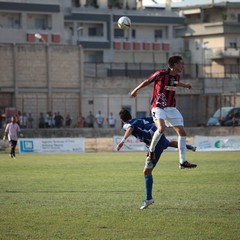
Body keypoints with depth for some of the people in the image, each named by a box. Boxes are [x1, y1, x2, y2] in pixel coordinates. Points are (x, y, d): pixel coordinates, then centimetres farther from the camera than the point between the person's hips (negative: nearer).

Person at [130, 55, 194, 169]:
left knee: (182, 132, 0)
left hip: (171, 108, 7)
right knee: (162, 128, -31)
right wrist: (135, 90, 12)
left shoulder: (177, 77, 5)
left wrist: (185, 85, 26)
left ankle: (182, 161, 6)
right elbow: (147, 81, 0)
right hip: (158, 107, -7)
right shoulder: (160, 74, -15)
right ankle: (151, 150, -7)